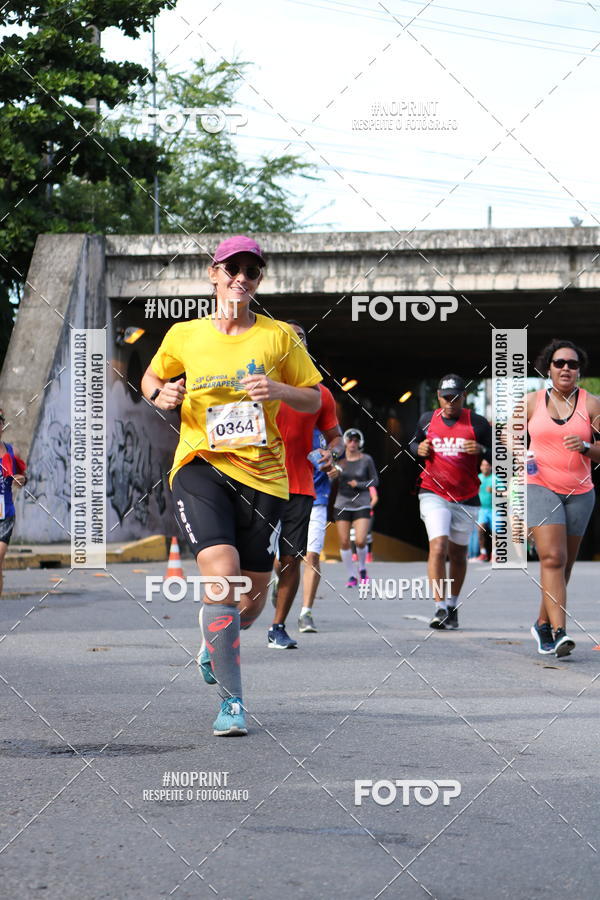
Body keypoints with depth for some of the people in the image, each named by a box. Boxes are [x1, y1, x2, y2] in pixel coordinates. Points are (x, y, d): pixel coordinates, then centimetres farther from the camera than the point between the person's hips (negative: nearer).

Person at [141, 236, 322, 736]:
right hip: (200, 466, -2)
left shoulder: (280, 337, 4)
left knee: (254, 591, 6)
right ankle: (232, 700, -14)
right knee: (222, 574, -23)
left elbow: (314, 400, 9)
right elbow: (151, 378, 22)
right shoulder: (184, 336, 4)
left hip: (261, 473, 2)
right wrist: (161, 395, -2)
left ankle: (216, 647, 44)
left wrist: (279, 390, -11)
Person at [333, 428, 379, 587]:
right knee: (344, 543, -1)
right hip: (342, 504, 2)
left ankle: (362, 568, 15)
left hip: (362, 504, -2)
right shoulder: (339, 460, 2)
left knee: (360, 541, -13)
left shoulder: (366, 460, -2)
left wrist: (358, 484, -10)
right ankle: (351, 576, 13)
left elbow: (375, 480, 4)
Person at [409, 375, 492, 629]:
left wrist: (482, 450, -20)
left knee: (458, 553, 11)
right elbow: (414, 444, 23)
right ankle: (440, 608, -20)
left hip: (466, 499, 0)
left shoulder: (478, 423, -1)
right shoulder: (427, 420, 6)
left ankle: (452, 605, 29)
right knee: (438, 546, -17)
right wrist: (418, 449, 0)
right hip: (433, 495, 0)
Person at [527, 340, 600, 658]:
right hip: (540, 486, -2)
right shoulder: (532, 401, 4)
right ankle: (559, 632, -21)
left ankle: (543, 624, 28)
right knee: (552, 558, -15)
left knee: (565, 563, 9)